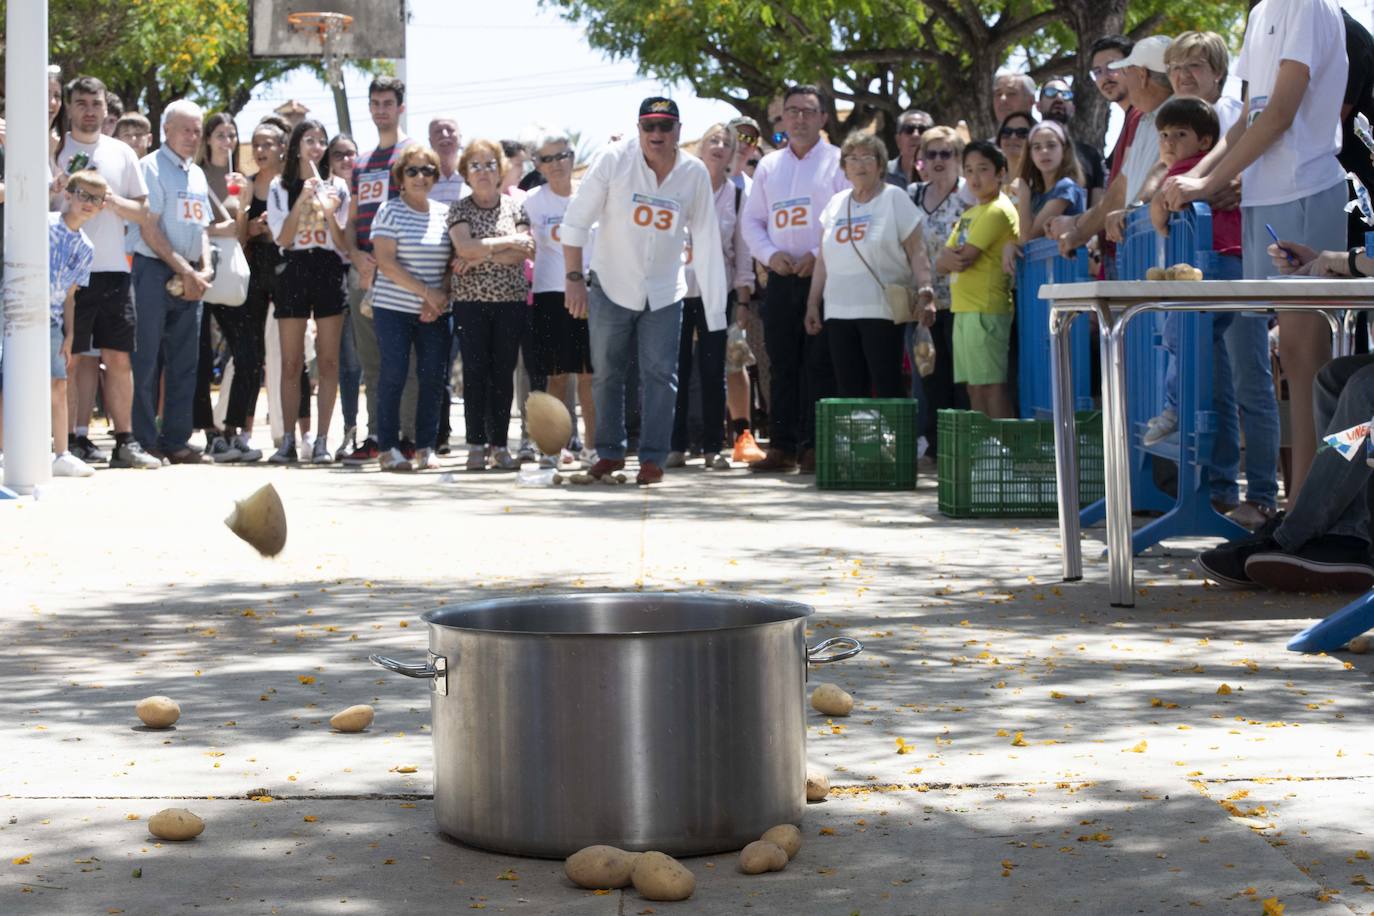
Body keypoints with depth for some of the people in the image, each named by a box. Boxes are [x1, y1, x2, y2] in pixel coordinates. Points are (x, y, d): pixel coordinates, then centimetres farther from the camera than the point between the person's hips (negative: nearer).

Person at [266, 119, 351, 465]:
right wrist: (303, 200, -12)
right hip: (293, 271, 0)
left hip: (329, 271, 0)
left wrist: (329, 213, -12)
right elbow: (283, 239, -4)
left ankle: (322, 441, 1)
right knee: (291, 364, 0)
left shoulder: (337, 187, 8)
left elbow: (343, 244, 4)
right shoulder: (280, 187, 7)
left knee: (328, 361, -2)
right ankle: (288, 440, 4)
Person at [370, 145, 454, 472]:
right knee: (393, 376, -5)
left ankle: (425, 447, 10)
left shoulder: (444, 213, 10)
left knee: (433, 377, 0)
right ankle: (388, 448, 3)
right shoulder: (390, 211, -3)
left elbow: (454, 261, 10)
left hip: (435, 312, 4)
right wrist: (427, 291, -15)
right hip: (394, 309, -4)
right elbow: (386, 262, -11)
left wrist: (440, 300, -6)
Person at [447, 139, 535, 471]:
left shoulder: (515, 205, 7)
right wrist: (507, 241, -7)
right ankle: (476, 444, 1)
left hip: (511, 299, 1)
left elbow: (523, 253, -5)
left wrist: (481, 254, -11)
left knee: (503, 372, 1)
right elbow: (465, 247, -11)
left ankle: (499, 444, 5)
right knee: (475, 372, -2)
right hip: (470, 300, -1)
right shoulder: (459, 209, 6)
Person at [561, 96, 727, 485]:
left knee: (660, 375, -5)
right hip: (610, 288, -1)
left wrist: (715, 308, -2)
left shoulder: (694, 173, -5)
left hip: (664, 293, 1)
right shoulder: (615, 161, -12)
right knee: (606, 373, 8)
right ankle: (610, 451, 21)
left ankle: (652, 457, 2)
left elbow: (707, 243, -1)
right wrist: (573, 278, -9)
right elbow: (576, 220, -6)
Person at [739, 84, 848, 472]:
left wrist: (819, 254, -14)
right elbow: (751, 219, 16)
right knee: (782, 364, 4)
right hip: (781, 278, 4)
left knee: (819, 365, -6)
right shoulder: (769, 165, 17)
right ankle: (782, 446, 8)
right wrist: (771, 254, -2)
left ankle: (814, 446, -3)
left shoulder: (838, 162, 2)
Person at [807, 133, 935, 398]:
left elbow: (916, 252, -4)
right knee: (848, 389, 5)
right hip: (839, 311, 5)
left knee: (887, 387, -7)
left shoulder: (895, 199, 1)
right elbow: (824, 259, 19)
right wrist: (812, 303, 16)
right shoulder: (836, 204, 15)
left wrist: (925, 291, -17)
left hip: (882, 310, -5)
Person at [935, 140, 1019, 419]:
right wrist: (949, 258, -8)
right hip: (963, 309, 9)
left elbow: (965, 258, -16)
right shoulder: (970, 214, 20)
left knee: (992, 384, -10)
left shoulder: (997, 211, -9)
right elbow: (941, 262, 13)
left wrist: (953, 257, 4)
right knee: (975, 387, 9)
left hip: (986, 309, -9)